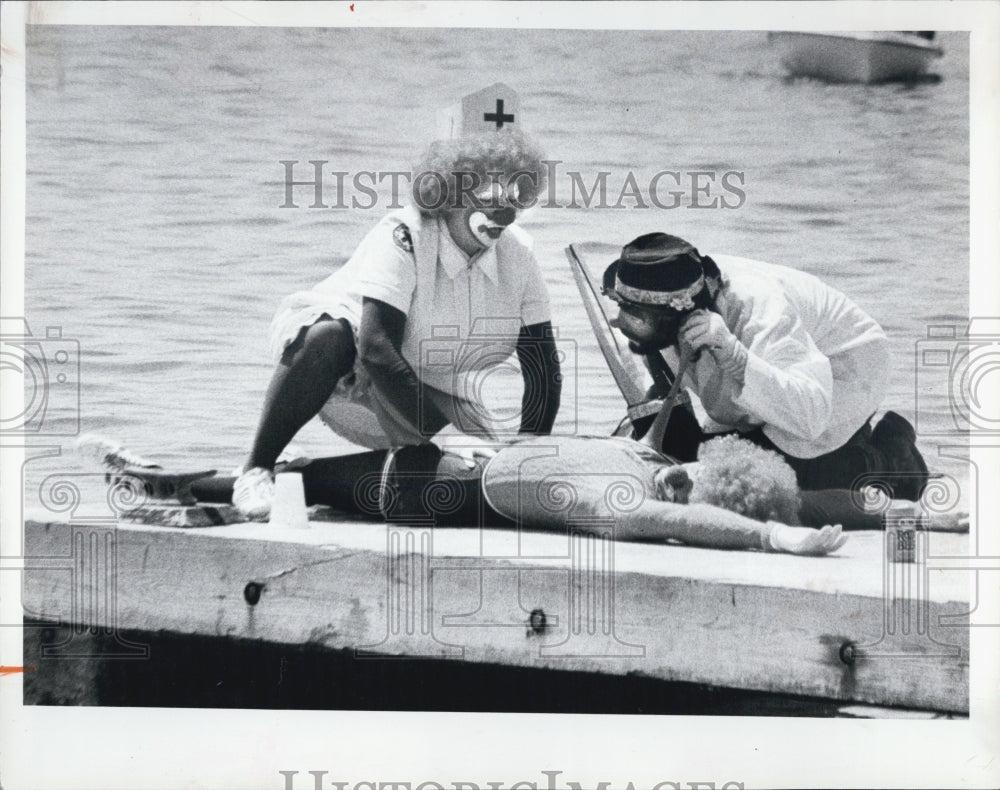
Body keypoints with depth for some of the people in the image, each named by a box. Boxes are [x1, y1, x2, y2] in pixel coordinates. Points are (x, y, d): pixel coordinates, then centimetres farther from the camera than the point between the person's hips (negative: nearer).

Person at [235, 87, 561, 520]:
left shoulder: (518, 254, -11)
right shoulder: (403, 236, -27)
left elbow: (544, 372, -7)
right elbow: (376, 347, -37)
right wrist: (444, 434, -41)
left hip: (424, 395, 6)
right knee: (331, 335, -39)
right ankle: (256, 471, -23)